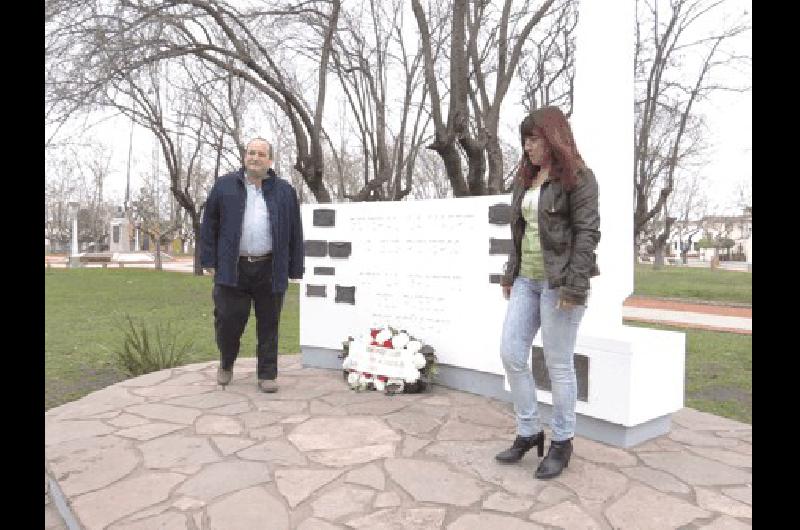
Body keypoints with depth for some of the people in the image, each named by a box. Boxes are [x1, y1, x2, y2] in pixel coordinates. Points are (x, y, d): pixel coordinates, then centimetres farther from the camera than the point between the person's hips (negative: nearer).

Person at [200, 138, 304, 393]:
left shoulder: (284, 191, 8)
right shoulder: (224, 186, 8)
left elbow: (295, 233, 8)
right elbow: (209, 225, 8)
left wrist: (295, 270, 3)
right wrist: (210, 261, 2)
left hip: (270, 271, 1)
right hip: (232, 269, 0)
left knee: (268, 325, 7)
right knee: (228, 320, 1)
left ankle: (267, 374, 19)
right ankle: (226, 364, 30)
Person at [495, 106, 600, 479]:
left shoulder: (577, 177, -6)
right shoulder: (526, 178, 16)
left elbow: (587, 232, -13)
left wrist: (574, 286, -19)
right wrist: (509, 274, 16)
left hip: (559, 282, -7)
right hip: (526, 280, 8)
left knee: (559, 365, 2)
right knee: (511, 354, 4)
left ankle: (562, 442, 20)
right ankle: (529, 432, 21)